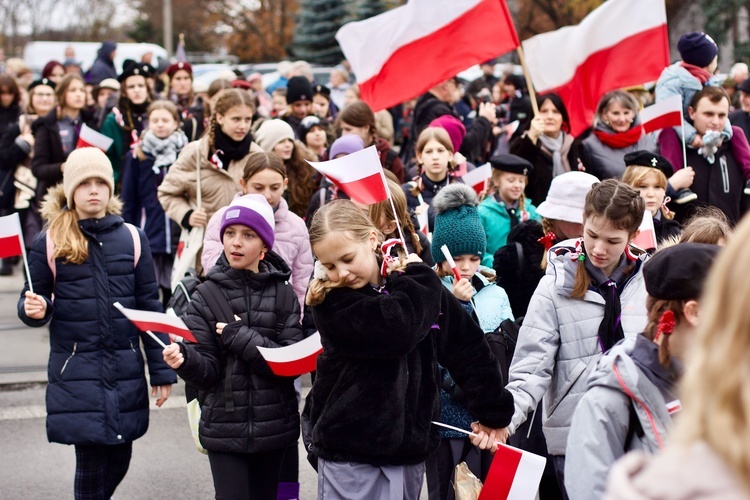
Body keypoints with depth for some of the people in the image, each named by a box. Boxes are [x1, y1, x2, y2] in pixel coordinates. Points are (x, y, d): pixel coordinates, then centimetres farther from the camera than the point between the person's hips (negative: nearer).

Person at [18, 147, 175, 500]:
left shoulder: (131, 239, 4)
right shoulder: (50, 244, -1)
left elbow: (150, 308, 6)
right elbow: (35, 305, 5)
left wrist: (162, 369, 4)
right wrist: (34, 310, -19)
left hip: (125, 370, 2)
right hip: (76, 371, -2)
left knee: (118, 459, 8)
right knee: (91, 459, -6)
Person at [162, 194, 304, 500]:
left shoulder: (283, 297, 0)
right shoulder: (206, 297, -1)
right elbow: (208, 371, -6)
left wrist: (240, 337, -18)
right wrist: (185, 360, -28)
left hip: (274, 428, 1)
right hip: (224, 428, -1)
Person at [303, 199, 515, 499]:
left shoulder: (421, 286, 3)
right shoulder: (331, 302, -10)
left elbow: (469, 350, 8)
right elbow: (398, 329, -25)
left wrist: (494, 413, 7)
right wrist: (416, 276, -9)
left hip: (409, 447, 4)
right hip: (349, 454, -4)